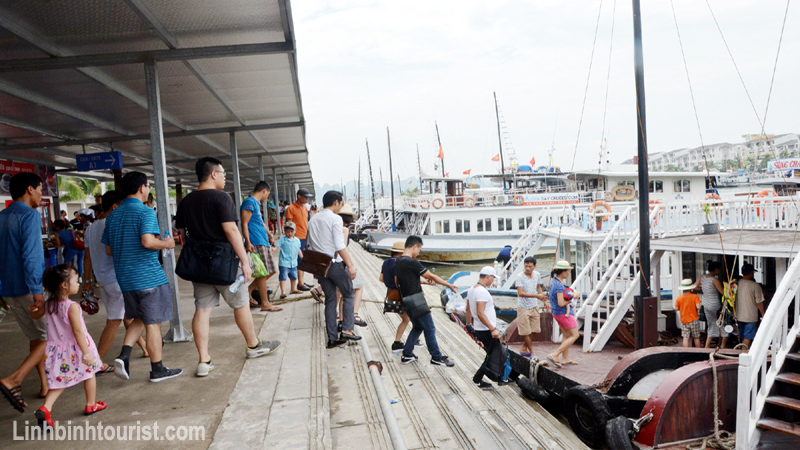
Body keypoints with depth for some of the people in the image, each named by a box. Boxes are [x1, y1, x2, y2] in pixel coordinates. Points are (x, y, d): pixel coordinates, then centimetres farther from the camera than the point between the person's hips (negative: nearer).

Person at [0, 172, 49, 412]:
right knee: (48, 337, -1)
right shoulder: (30, 215, -12)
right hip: (27, 288, -8)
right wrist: (37, 291, -24)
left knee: (37, 336, 17)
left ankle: (45, 384, 23)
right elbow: (30, 255, -21)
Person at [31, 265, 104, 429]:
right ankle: (91, 405, 31)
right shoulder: (72, 306, -23)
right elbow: (78, 331, -25)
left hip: (57, 349, 5)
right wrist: (86, 352, -23)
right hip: (75, 348, -5)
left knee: (58, 381, 13)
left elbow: (35, 315, 18)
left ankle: (45, 408, -10)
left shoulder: (48, 305, -3)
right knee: (89, 373, 17)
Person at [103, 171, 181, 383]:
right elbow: (148, 241, -26)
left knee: (140, 319, 22)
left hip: (125, 278, 7)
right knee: (153, 323, 3)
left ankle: (124, 355, 4)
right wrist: (167, 244, -9)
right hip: (148, 276, -7)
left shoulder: (113, 215, 11)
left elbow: (108, 250, 15)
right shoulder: (145, 212, -12)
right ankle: (157, 369, 12)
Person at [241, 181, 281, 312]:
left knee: (270, 271, 11)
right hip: (256, 243, -10)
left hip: (263, 242, 10)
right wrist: (248, 242, -22)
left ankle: (249, 290, 22)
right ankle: (265, 304, -1)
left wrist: (269, 236, 46)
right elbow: (244, 224, -15)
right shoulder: (249, 202, -8)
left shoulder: (256, 203, 23)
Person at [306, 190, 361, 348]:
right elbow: (340, 246, -18)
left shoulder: (312, 220, 14)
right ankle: (347, 330, 1)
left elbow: (311, 247, 17)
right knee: (348, 294, 10)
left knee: (330, 300, 12)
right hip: (335, 264, -6)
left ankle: (332, 338, 13)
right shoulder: (335, 218, -10)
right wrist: (350, 265, -17)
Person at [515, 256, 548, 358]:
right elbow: (520, 293, -25)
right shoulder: (520, 277, -17)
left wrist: (544, 302, 19)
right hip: (523, 307, -6)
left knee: (534, 330, 10)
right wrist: (536, 295, -32)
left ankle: (523, 349, 25)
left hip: (534, 307, 6)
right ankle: (531, 352, 15)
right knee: (526, 331, 1)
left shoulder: (537, 275, 2)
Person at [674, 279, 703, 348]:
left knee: (685, 338, 3)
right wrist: (695, 309, 2)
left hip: (684, 321, 1)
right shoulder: (695, 296, -11)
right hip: (694, 320, -1)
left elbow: (676, 309, -1)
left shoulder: (679, 298, -4)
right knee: (696, 337, 13)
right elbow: (698, 307, -19)